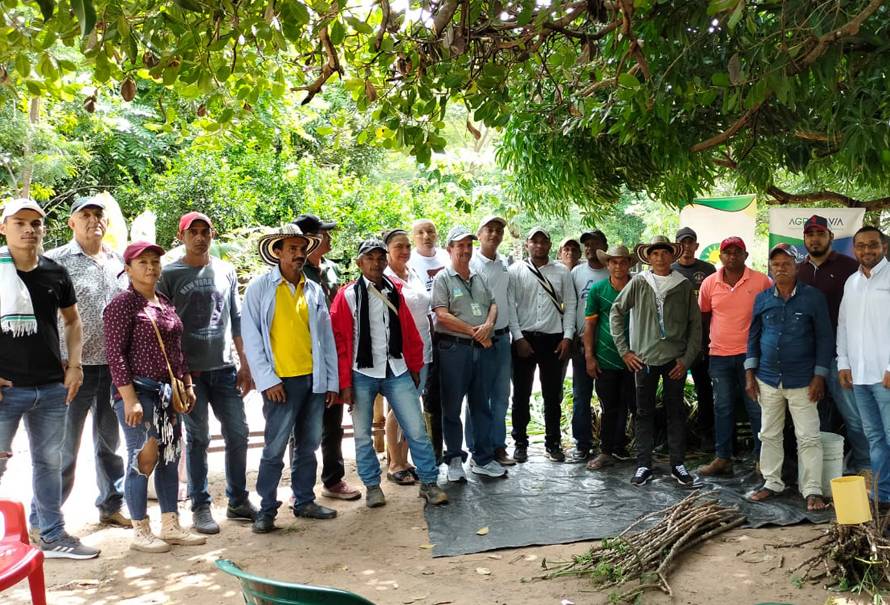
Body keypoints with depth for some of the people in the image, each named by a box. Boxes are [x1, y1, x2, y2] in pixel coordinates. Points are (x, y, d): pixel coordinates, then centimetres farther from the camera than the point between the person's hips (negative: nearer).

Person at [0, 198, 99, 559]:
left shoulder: (55, 272, 6)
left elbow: (72, 320, 18)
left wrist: (74, 365, 6)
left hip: (52, 387, 4)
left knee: (49, 462, 14)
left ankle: (54, 537, 26)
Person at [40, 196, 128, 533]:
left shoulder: (119, 262, 10)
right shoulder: (57, 261, -4)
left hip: (114, 366, 4)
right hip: (75, 367, -4)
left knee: (110, 441, 15)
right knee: (64, 448, 3)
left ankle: (111, 506, 29)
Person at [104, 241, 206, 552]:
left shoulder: (165, 303, 13)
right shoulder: (122, 304, -9)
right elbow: (115, 354, -15)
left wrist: (187, 384, 15)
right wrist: (129, 398, -20)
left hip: (168, 391, 8)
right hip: (139, 391, -7)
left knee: (170, 458, 11)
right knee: (142, 459, -3)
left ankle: (171, 526, 21)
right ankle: (140, 532, 11)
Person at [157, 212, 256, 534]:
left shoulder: (226, 271, 10)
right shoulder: (170, 274, -1)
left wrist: (245, 364, 9)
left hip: (225, 368, 4)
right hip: (189, 370, -3)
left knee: (238, 433, 6)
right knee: (197, 438, 2)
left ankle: (238, 500, 20)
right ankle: (200, 507, 15)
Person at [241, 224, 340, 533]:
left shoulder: (314, 290, 11)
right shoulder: (260, 287, -1)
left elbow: (326, 337, 13)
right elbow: (250, 336, -4)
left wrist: (332, 381, 9)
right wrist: (267, 380, -10)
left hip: (314, 380, 5)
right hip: (282, 381, -4)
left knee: (308, 445, 13)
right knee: (275, 448, -3)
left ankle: (304, 501, 26)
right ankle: (267, 509, 10)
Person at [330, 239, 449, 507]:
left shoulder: (396, 292, 5)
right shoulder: (347, 296, -4)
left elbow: (410, 333, 10)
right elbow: (340, 341, -5)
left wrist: (415, 368, 12)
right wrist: (345, 383, -6)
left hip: (396, 372, 2)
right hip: (362, 375, -2)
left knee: (417, 430, 1)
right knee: (362, 435, 9)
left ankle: (429, 483, 14)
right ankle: (373, 486, 26)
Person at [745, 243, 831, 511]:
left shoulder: (813, 297, -5)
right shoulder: (762, 299, 4)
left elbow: (825, 338, -3)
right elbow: (753, 336, 9)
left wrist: (819, 376, -8)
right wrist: (750, 374, 4)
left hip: (802, 382, -3)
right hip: (768, 380, 3)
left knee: (809, 438, 1)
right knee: (769, 435, 12)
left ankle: (812, 490, 9)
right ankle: (772, 483, 25)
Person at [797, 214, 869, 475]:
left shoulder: (849, 267, -1)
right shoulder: (797, 271, 13)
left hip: (839, 355, -4)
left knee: (853, 414, -4)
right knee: (817, 415, 13)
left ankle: (863, 467, 9)